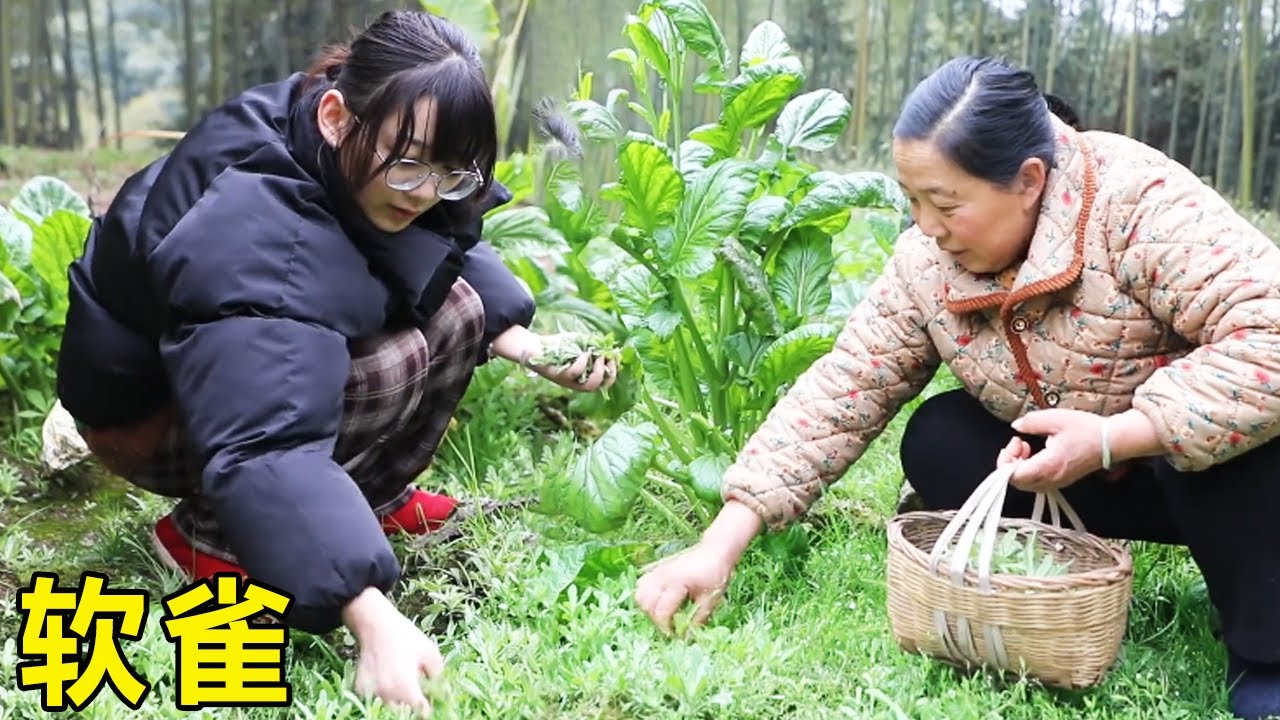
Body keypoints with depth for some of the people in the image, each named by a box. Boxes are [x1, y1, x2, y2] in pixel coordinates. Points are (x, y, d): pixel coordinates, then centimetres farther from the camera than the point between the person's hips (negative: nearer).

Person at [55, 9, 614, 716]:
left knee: (454, 309, -10)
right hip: (151, 406, -7)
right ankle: (207, 532, -12)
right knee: (391, 365, -29)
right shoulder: (250, 237, -40)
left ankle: (373, 495, 4)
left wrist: (529, 345, -18)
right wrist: (375, 621, -56)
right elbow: (265, 443, -48)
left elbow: (456, 250, -1)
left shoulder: (365, 167, -16)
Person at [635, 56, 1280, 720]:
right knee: (937, 441, -14)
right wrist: (721, 545, -22)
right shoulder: (926, 261, -14)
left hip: (1208, 466, -4)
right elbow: (841, 391, -16)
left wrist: (1112, 436, -39)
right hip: (1084, 482, 4)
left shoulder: (1137, 202, -29)